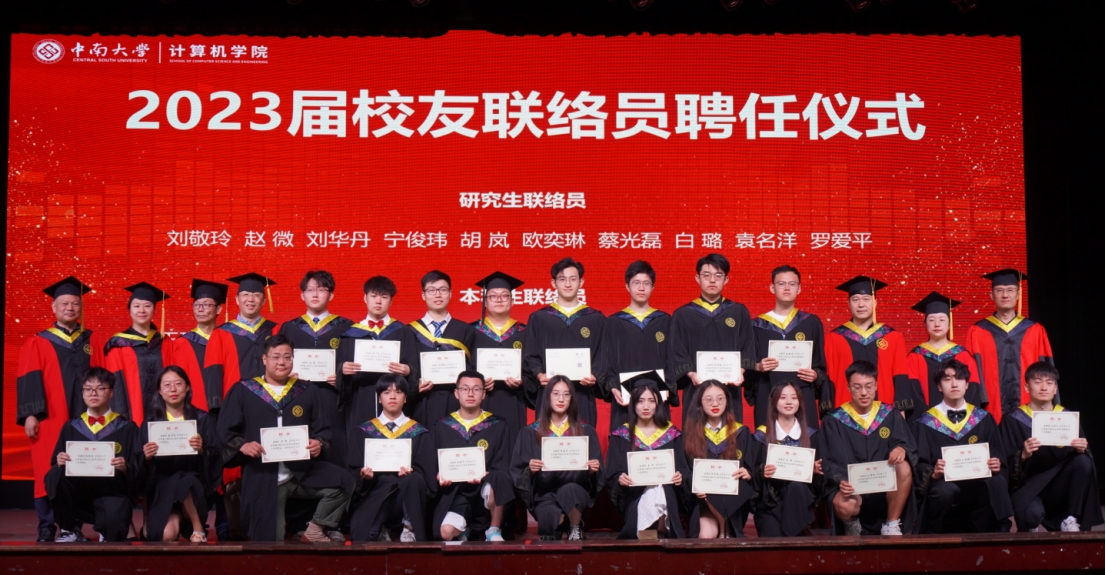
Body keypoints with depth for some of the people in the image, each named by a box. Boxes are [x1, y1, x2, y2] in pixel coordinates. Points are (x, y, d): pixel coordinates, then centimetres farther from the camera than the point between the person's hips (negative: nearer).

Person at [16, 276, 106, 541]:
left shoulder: (94, 341, 14)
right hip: (49, 420, -2)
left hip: (86, 419, 2)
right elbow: (28, 380, -1)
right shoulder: (37, 343, 7)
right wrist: (30, 414, -12)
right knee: (49, 475, -3)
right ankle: (47, 528, 3)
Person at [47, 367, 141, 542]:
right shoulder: (71, 427, 14)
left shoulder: (127, 428, 7)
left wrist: (125, 468, -19)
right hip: (77, 495, 3)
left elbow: (137, 472, 3)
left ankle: (105, 534, 4)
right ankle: (69, 530, -7)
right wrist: (59, 462, -12)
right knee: (56, 474, -29)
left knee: (114, 521, -36)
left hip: (112, 491, -3)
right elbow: (57, 466, 10)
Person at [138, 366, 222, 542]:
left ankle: (198, 529, -15)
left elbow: (216, 459, 0)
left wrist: (202, 450, -20)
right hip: (162, 487, 0)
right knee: (167, 535, -28)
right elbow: (141, 466, 6)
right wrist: (146, 457, -16)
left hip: (194, 484, 0)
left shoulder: (203, 420, 5)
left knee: (183, 483, -38)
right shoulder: (151, 422, 8)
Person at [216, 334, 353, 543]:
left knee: (343, 481, -25)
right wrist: (242, 445, -19)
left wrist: (319, 443, -15)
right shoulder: (243, 391, 5)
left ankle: (316, 529, -6)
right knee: (270, 542, -5)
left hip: (302, 472, 2)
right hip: (262, 477, -1)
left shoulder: (308, 392, 11)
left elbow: (323, 428, 8)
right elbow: (226, 430, 2)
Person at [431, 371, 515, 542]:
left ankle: (494, 530, -9)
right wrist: (439, 475, -11)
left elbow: (503, 466, 1)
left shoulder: (497, 426, 6)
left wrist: (486, 475, -19)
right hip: (455, 492, 1)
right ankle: (462, 528, 12)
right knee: (446, 532, -28)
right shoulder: (442, 426, 10)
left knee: (496, 482, -37)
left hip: (486, 487, -1)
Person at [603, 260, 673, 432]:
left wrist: (668, 389, -8)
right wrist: (613, 388, -11)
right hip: (624, 400, 0)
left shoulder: (665, 321, 10)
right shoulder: (614, 323, 8)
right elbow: (607, 362, 5)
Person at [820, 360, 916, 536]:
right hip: (850, 488, -2)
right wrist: (841, 481, -25)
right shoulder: (833, 422, 3)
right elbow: (831, 462, -3)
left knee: (904, 467, -28)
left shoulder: (892, 416, 10)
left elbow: (909, 447, 0)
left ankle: (891, 526, -9)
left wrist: (902, 449, -25)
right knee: (845, 505, -36)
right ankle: (852, 525, 3)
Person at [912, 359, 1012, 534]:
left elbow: (1000, 457, 10)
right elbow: (920, 465, -1)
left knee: (997, 483, -31)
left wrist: (997, 465, -13)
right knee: (945, 490, -36)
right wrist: (932, 473, -23)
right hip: (943, 482, -2)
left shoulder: (983, 419, 13)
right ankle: (933, 533, -9)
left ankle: (1000, 530, -10)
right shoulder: (926, 423, 5)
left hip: (978, 485, 2)